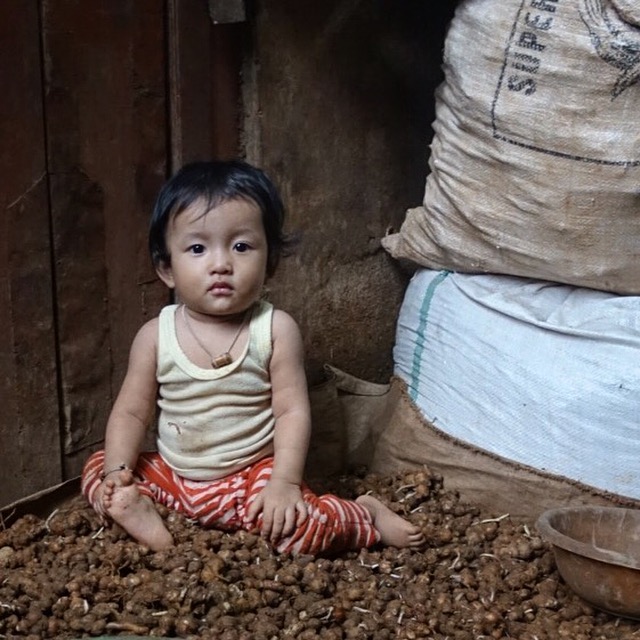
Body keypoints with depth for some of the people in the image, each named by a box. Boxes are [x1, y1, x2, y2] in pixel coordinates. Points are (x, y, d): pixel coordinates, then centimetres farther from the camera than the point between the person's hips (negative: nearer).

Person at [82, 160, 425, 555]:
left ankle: (366, 516, 0)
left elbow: (293, 410, -12)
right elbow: (132, 412, -1)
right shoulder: (156, 336, -6)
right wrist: (118, 473, -16)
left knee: (301, 529, -27)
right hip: (172, 475, 4)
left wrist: (285, 482, -23)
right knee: (97, 468, -5)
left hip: (253, 475, -3)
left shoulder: (276, 330, -12)